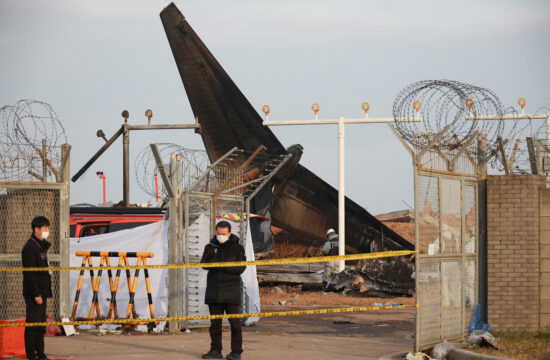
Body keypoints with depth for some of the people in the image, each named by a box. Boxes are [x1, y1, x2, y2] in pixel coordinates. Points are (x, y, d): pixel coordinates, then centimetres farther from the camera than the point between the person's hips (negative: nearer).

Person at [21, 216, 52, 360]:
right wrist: (36, 294, -21)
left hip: (41, 292, 10)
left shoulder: (41, 247, 17)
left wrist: (44, 293, 17)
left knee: (41, 324, 12)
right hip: (33, 294, -10)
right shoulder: (30, 248, -14)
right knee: (33, 324, -6)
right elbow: (29, 273, -19)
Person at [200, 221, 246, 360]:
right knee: (215, 322, 6)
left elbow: (241, 267, -7)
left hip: (231, 291, -3)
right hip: (214, 290, 3)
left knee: (234, 322, -4)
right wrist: (211, 262, -22)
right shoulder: (210, 247, 11)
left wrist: (224, 267, -21)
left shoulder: (238, 248, 2)